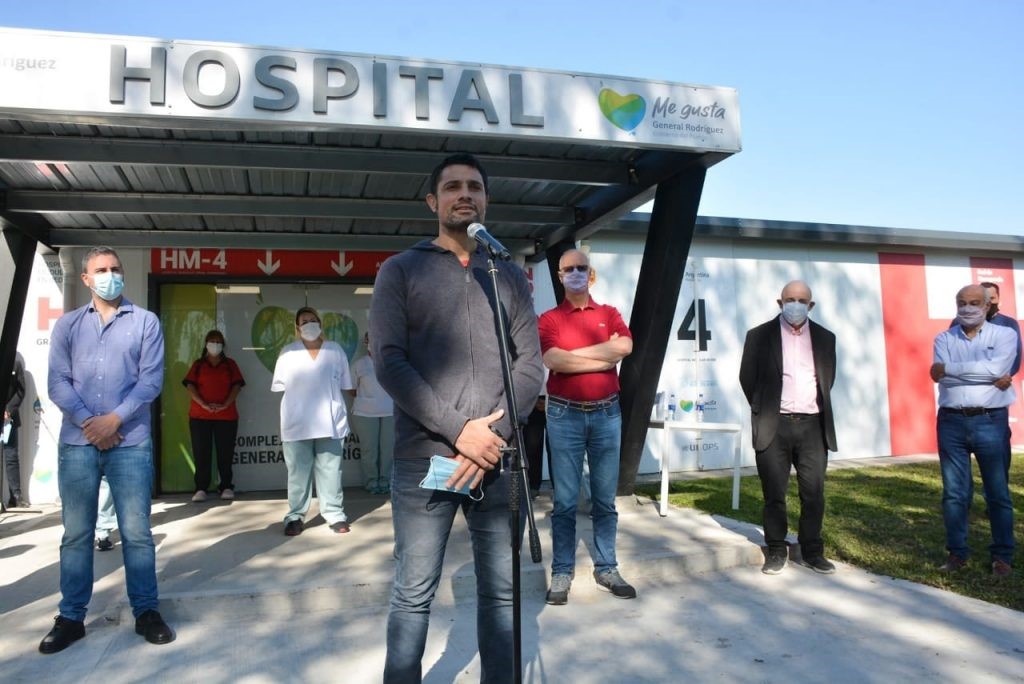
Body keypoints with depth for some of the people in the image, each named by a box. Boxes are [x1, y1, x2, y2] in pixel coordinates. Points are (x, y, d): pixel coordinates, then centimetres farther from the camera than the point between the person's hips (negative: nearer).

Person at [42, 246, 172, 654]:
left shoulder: (145, 322, 5)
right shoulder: (67, 324, 11)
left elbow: (151, 379, -2)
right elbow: (57, 382, 2)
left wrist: (113, 419, -11)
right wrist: (88, 422, -11)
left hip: (130, 442, -2)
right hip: (76, 442, 2)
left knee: (137, 532, 2)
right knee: (76, 533, 8)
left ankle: (145, 611, 13)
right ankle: (71, 617, 19)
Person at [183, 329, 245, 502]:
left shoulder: (230, 364, 13)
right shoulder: (198, 364, 13)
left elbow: (237, 386, 3)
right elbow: (190, 386, 2)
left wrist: (225, 405, -12)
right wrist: (203, 404, -14)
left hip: (226, 416, 0)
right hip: (199, 416, 0)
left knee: (225, 453, 0)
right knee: (201, 453, -1)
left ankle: (226, 487, 6)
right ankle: (201, 489, 3)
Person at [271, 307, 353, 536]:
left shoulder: (335, 350, 8)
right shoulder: (288, 353, 5)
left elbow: (343, 384, 12)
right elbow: (280, 386, 6)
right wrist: (301, 398, -1)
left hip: (329, 421, 1)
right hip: (297, 423, 0)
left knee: (330, 471, 4)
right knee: (298, 473, 4)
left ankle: (335, 515, 10)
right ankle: (295, 517, 13)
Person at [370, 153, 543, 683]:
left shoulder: (510, 277, 13)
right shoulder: (401, 270, 6)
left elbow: (531, 364, 6)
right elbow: (388, 361, -5)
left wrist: (495, 433, -9)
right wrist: (459, 430, -13)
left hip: (498, 460, 3)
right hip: (423, 458, -2)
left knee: (500, 590, 10)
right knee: (413, 595, 6)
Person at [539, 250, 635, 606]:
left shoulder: (609, 314, 10)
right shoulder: (549, 319, 3)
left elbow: (626, 346, -11)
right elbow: (553, 360, -16)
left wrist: (574, 352, -11)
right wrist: (605, 355, -10)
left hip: (607, 413, 2)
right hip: (565, 415, -2)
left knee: (605, 499, 10)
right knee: (565, 500, 2)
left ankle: (606, 569, 21)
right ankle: (561, 574, 11)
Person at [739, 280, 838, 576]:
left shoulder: (825, 338, 9)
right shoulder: (760, 336, 0)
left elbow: (828, 378, 18)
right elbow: (747, 377, 4)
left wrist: (818, 407, 12)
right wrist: (764, 410, 6)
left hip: (813, 425, 3)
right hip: (774, 426, -2)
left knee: (814, 493, 5)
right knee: (774, 494, 4)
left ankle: (812, 551, 20)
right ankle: (776, 551, 17)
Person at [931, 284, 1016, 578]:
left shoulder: (1004, 335, 3)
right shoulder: (944, 338, 8)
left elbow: (995, 369, -15)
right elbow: (940, 375, -8)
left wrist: (951, 369, -12)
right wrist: (988, 378, -13)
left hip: (991, 421, -2)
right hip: (951, 422, 2)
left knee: (998, 492, 6)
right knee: (954, 493, 6)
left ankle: (1002, 555, 17)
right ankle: (957, 552, 16)